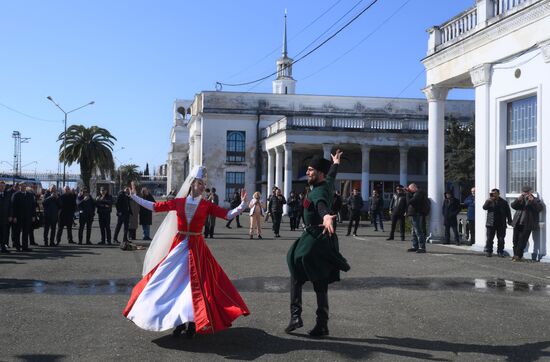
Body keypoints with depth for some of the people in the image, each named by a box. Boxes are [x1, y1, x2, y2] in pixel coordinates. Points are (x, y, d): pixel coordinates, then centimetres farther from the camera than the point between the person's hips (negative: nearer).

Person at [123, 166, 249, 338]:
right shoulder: (178, 202, 2)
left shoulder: (207, 205, -1)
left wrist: (242, 204, -20)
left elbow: (228, 215, -7)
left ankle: (192, 322, 10)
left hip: (196, 247, -2)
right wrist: (134, 196, 6)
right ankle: (180, 321, 19)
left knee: (195, 283, -1)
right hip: (178, 246, 2)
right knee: (175, 282, 5)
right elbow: (155, 207, 6)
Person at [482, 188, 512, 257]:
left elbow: (508, 212, 9)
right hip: (491, 223, 0)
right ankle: (488, 251, 10)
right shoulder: (489, 201, 6)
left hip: (501, 224, 0)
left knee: (501, 239, 4)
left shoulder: (504, 202, 6)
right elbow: (484, 207, -11)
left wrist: (509, 221, 4)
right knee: (489, 238, 1)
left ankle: (500, 252, 13)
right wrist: (489, 200, -20)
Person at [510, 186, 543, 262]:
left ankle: (518, 256, -1)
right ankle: (516, 255, 18)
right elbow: (513, 206, 4)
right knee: (515, 240, 6)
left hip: (527, 224, -5)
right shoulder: (520, 199, 18)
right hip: (518, 223, 5)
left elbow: (539, 208, -10)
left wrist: (532, 201, -21)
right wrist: (518, 200, -13)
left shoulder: (535, 200, 5)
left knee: (522, 240, -8)